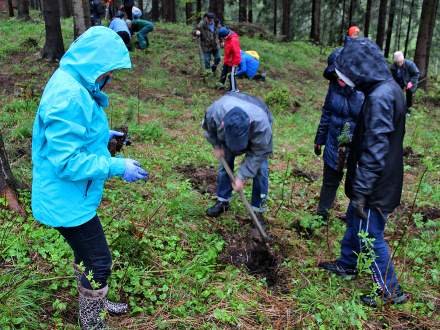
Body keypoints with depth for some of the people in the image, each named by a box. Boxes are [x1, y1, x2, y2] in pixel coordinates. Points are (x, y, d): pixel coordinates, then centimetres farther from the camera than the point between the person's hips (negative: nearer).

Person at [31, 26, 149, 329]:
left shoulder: (71, 85, 5)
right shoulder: (69, 96, -28)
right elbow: (67, 162, -29)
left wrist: (102, 136, 11)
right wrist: (117, 166, -24)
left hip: (73, 196, 10)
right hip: (68, 201, -10)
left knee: (87, 255, 26)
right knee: (99, 263, 4)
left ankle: (93, 302, 48)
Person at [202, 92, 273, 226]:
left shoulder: (261, 123, -47)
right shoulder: (213, 113, -41)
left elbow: (258, 153, -32)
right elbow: (208, 128, -13)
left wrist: (241, 177, -30)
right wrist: (217, 146, -11)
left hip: (256, 136, -2)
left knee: (260, 169, -10)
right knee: (225, 163, 2)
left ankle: (258, 210, 1)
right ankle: (223, 201, 20)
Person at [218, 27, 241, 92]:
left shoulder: (233, 41, -32)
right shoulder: (228, 38, -2)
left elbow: (237, 53, -30)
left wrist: (235, 63, -24)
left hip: (232, 62, -10)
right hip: (227, 61, 10)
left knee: (231, 75, 1)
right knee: (224, 72, 26)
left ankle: (234, 89, 16)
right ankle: (221, 84, 47)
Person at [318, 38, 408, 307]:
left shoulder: (379, 97, -26)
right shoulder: (390, 89, 5)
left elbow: (374, 152, -27)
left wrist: (361, 191, -23)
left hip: (375, 186, -10)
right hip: (384, 180, 10)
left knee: (370, 238, 5)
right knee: (354, 222, 25)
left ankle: (391, 292, 21)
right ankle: (347, 264, 45)